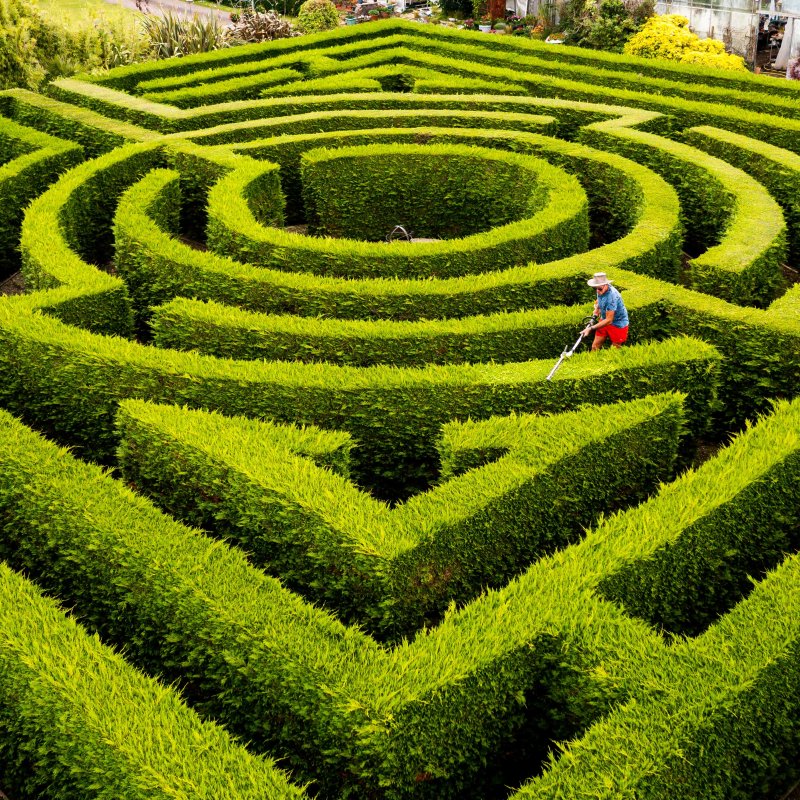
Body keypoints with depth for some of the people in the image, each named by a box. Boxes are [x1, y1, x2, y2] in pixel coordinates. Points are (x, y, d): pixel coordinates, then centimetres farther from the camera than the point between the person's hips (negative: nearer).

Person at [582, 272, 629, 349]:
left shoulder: (612, 296, -34)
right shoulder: (601, 290, -9)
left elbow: (608, 320, -35)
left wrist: (591, 328, -37)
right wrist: (597, 309, 2)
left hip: (618, 324, -7)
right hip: (604, 321, 7)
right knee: (595, 346, 5)